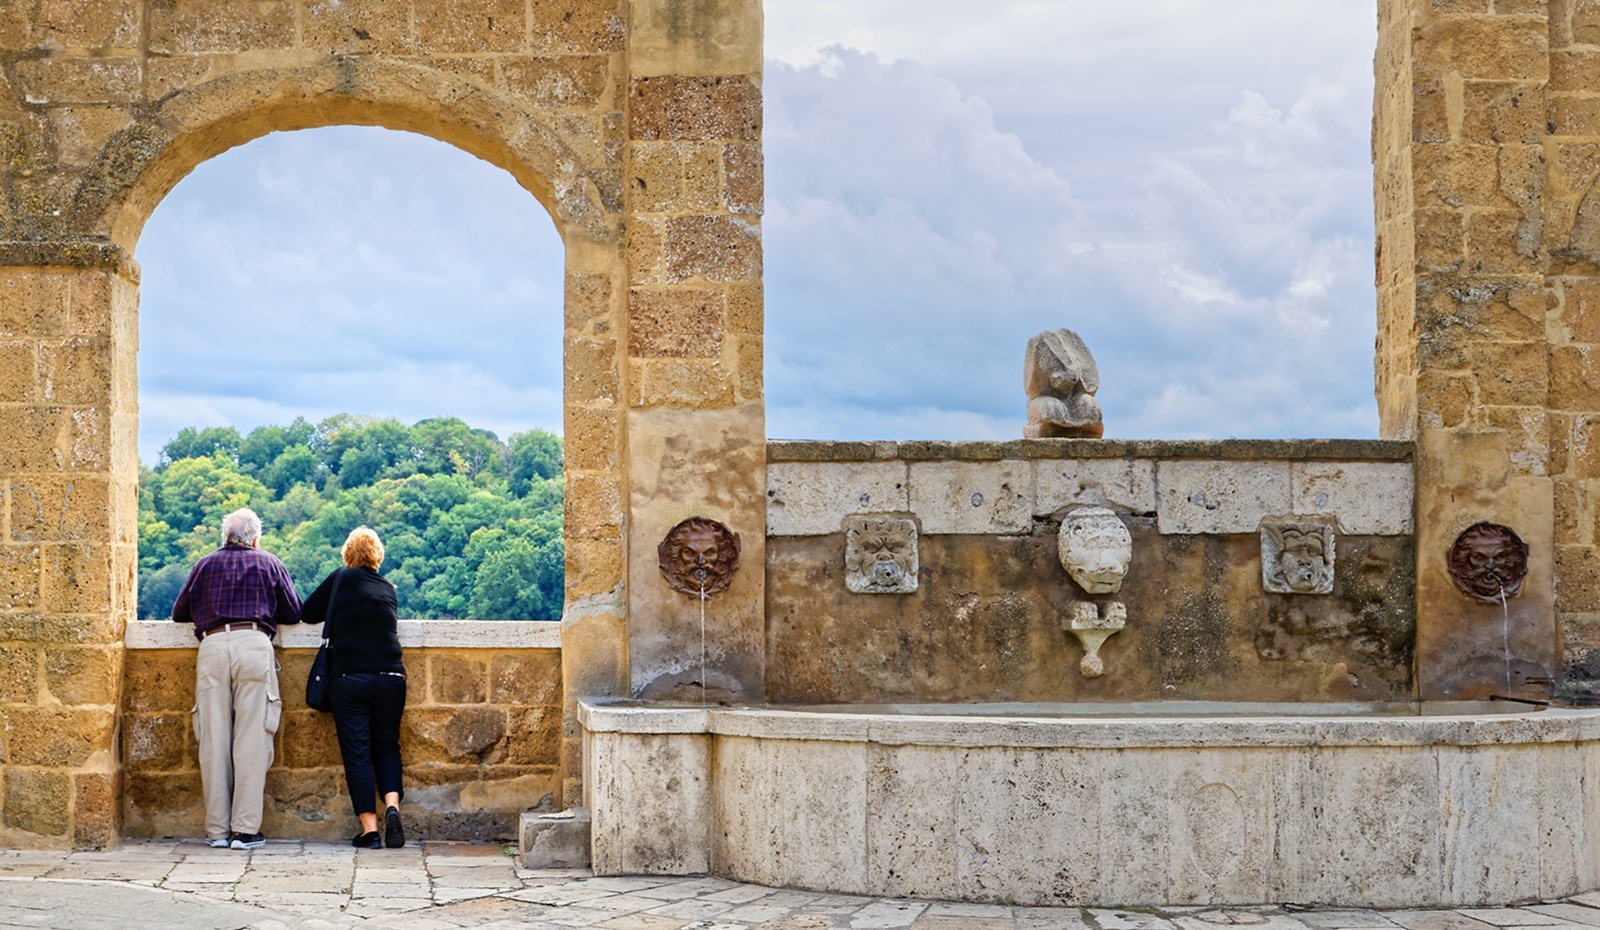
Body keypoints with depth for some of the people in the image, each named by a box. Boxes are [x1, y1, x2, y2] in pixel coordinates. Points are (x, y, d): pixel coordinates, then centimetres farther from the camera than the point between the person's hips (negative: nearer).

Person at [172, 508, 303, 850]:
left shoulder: (205, 564, 21)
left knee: (213, 741, 2)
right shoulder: (268, 562, 18)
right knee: (251, 740, -2)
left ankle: (217, 830, 3)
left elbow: (180, 612, 26)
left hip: (212, 646, 2)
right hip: (254, 645, -2)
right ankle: (245, 829, -6)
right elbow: (295, 612, 21)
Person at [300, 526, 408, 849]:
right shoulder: (389, 589, 13)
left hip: (349, 679, -3)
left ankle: (369, 828, -4)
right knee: (387, 747, 15)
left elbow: (309, 611, 9)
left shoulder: (342, 578, 2)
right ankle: (392, 805, -9)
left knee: (356, 753, 1)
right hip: (390, 678, 3)